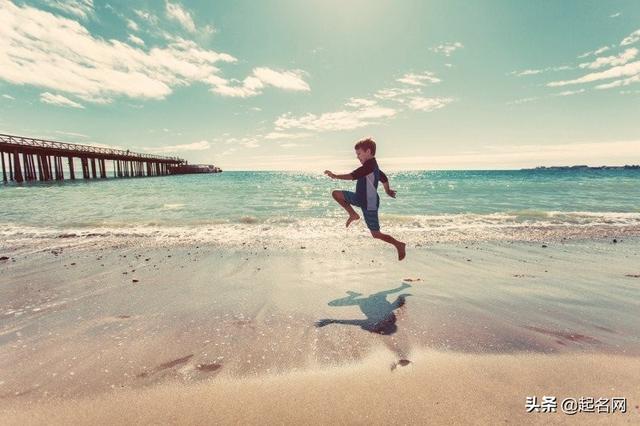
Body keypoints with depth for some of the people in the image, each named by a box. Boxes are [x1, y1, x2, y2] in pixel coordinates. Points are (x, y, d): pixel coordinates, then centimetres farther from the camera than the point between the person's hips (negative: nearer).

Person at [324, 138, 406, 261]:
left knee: (376, 234, 0)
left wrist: (336, 176, -29)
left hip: (369, 204, -9)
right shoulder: (373, 165, 10)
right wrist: (388, 191, 37)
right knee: (336, 194, 2)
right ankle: (353, 215, 11)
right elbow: (384, 178, 24)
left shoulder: (369, 165, -21)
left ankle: (399, 245, 19)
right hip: (361, 198, 10)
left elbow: (353, 176, -31)